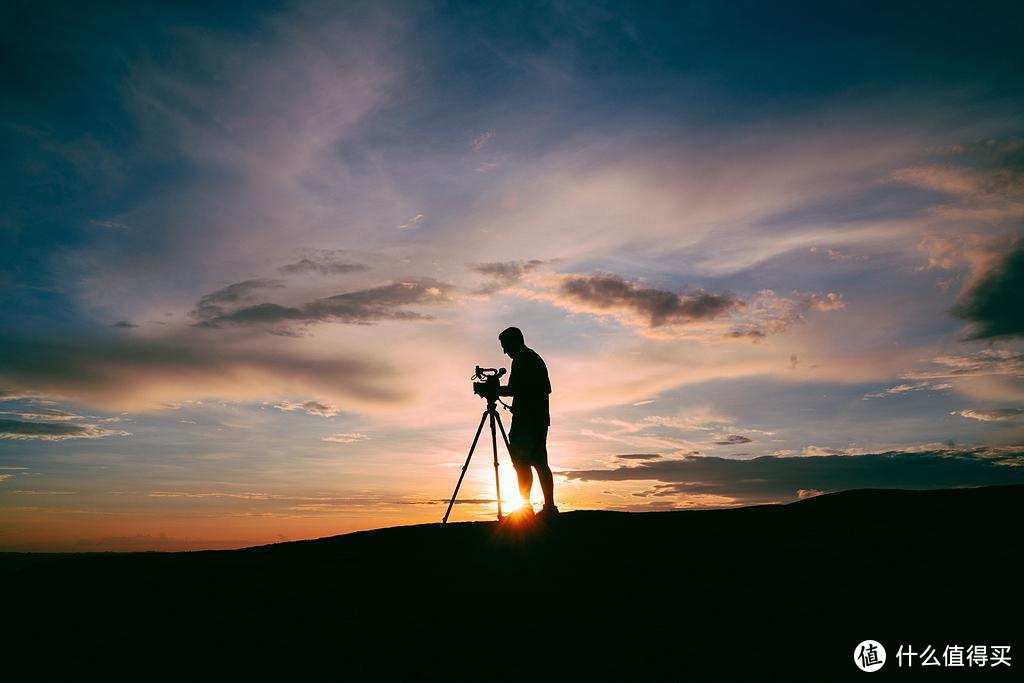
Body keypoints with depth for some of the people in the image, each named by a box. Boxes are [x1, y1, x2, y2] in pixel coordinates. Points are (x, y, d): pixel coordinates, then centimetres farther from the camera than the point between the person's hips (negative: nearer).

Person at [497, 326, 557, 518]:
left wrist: (495, 390, -1)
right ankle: (549, 506, 6)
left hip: (526, 419, -9)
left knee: (521, 461, -9)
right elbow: (547, 389, 23)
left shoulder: (521, 359, -8)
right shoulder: (537, 358, 20)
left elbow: (514, 389, -15)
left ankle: (525, 507, -12)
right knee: (540, 462, 8)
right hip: (541, 418, 9)